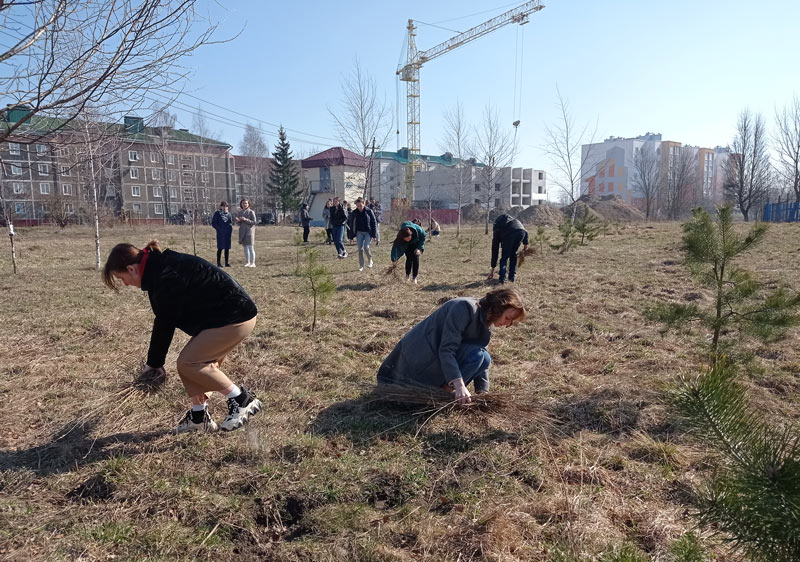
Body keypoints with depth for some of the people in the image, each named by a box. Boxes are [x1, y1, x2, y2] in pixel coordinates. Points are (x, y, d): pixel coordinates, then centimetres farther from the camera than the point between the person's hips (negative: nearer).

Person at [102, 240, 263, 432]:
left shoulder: (166, 278, -20)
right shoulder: (163, 266, 13)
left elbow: (164, 324, -13)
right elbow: (166, 320, 17)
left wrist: (154, 363, 0)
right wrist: (155, 362, 17)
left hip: (235, 317, -10)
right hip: (231, 315, 10)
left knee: (188, 362, -9)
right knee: (193, 360, 11)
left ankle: (242, 400, 0)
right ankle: (199, 416, 25)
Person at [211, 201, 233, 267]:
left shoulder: (229, 214, 11)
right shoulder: (217, 213, 0)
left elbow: (231, 222, 21)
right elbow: (213, 223, -1)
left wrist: (231, 227, 2)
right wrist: (218, 228, -11)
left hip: (228, 233, 4)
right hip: (220, 233, -4)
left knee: (227, 248, 5)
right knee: (220, 248, -2)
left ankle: (227, 262, 11)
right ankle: (218, 263, 5)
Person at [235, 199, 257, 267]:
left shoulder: (251, 212, -4)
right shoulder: (240, 212, 13)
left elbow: (254, 222, -9)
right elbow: (240, 223, 18)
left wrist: (245, 219, -19)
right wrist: (238, 220, -4)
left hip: (249, 231, -6)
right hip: (242, 232, 6)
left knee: (250, 247, -8)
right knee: (245, 248, 8)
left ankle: (253, 263, -6)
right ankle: (247, 262, 13)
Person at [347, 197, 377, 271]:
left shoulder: (369, 211, -7)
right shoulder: (354, 213, -1)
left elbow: (374, 223, -3)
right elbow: (351, 223, 6)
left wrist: (374, 235, -7)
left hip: (368, 232, -3)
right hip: (359, 233, 3)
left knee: (366, 247, -16)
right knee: (360, 249, 0)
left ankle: (370, 260, 11)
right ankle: (361, 266, 9)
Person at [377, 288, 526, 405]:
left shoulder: (485, 324, 6)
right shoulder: (465, 307, -22)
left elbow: (481, 361, 5)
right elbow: (446, 349, -29)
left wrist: (483, 392, -6)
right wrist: (459, 385, -36)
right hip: (420, 357, -9)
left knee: (485, 358, -4)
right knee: (476, 355, -22)